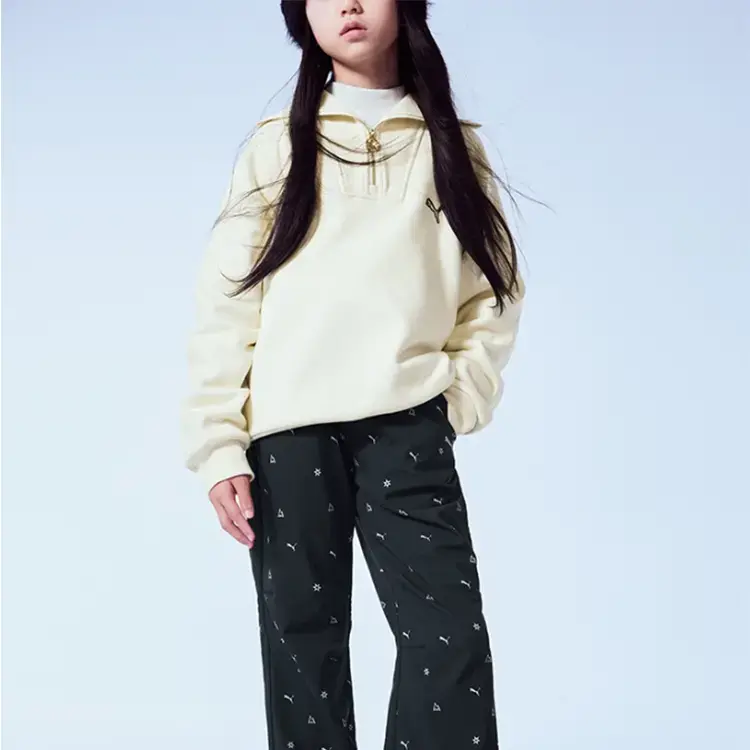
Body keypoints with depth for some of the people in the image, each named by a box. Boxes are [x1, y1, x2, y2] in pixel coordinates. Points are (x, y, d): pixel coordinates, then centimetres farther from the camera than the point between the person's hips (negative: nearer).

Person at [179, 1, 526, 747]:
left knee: (449, 633, -10)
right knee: (302, 638, 5)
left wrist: (460, 398, -4)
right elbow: (225, 302, 4)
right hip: (288, 430, 0)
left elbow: (494, 293, 12)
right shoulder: (275, 146, 10)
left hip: (405, 425, 0)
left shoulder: (454, 146, 14)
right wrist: (218, 446, -5)